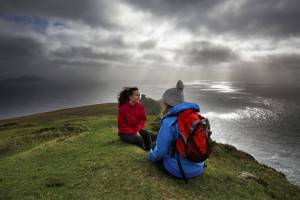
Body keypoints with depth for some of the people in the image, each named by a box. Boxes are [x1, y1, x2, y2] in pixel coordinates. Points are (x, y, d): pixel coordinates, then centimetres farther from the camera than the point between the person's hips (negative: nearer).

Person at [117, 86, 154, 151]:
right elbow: (121, 125, -13)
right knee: (139, 139, -28)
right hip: (125, 133, -4)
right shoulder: (123, 108, -17)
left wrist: (137, 130, -16)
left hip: (137, 130, 4)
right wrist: (134, 132, -21)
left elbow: (143, 120, 1)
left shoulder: (140, 106, -5)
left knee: (147, 134, -25)